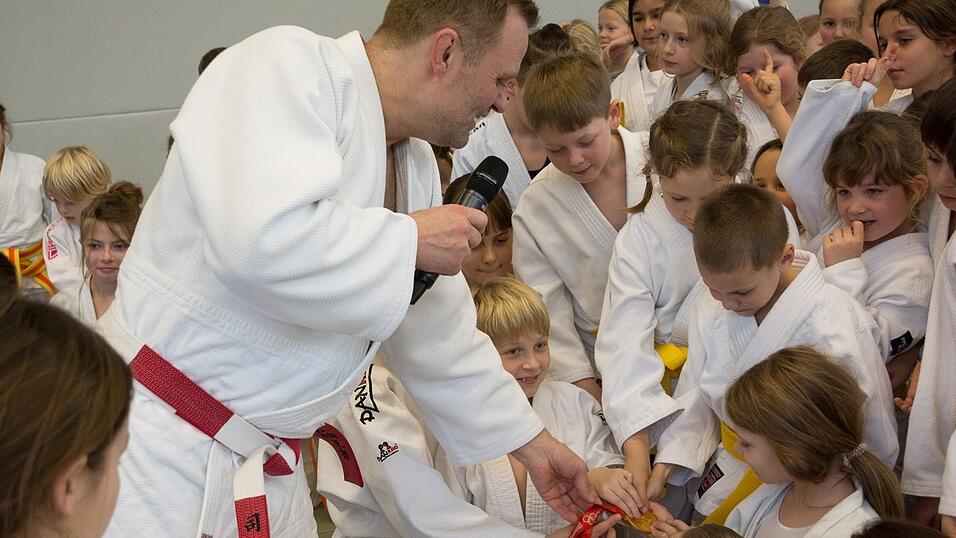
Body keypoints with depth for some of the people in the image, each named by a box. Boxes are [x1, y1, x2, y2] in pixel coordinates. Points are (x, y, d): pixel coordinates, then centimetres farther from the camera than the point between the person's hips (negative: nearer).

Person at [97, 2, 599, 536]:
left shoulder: (415, 165, 8)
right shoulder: (288, 65, -18)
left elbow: (441, 337, 20)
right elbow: (261, 241, -36)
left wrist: (532, 443, 26)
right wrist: (410, 240, -20)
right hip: (157, 455, -8)